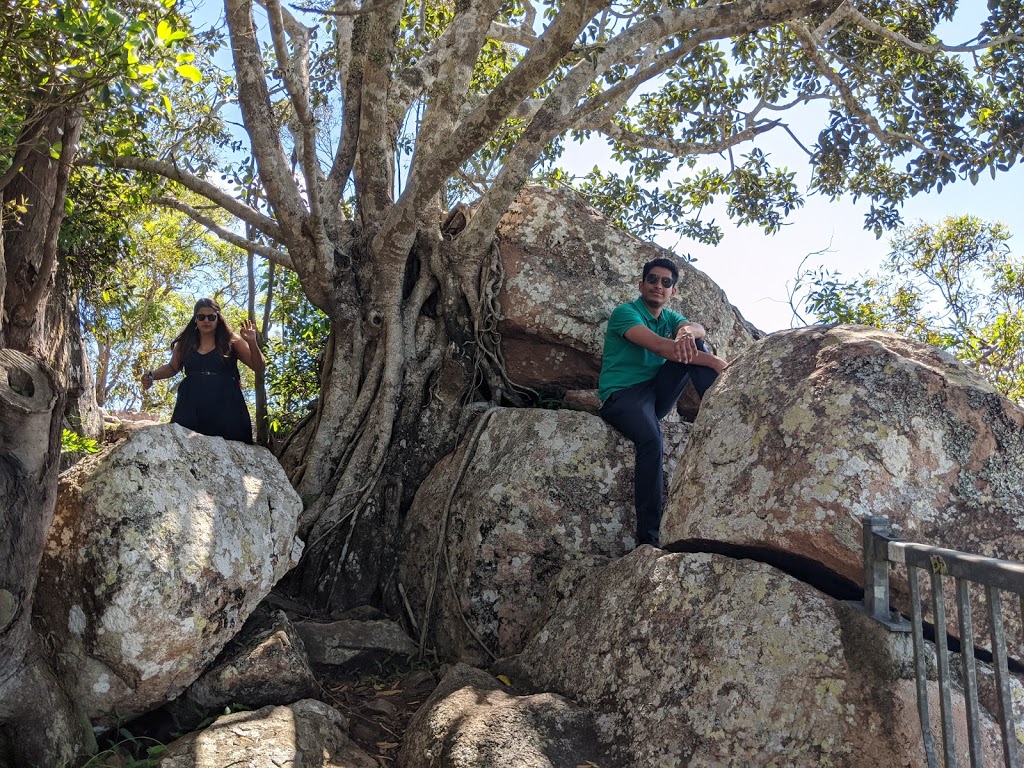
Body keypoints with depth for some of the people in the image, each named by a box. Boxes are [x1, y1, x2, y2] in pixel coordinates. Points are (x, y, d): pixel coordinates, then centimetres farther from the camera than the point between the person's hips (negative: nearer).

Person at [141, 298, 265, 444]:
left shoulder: (231, 341, 3)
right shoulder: (185, 342, 12)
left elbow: (259, 367, 2)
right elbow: (172, 367, 26)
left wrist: (252, 343, -14)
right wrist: (152, 375, 8)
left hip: (225, 407, -3)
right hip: (191, 406, 3)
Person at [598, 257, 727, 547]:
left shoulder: (670, 317, 16)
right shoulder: (625, 313, -5)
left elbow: (699, 329, -7)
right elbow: (658, 346, -22)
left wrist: (686, 331, -35)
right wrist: (718, 364, -27)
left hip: (656, 393, 7)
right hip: (622, 394, -7)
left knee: (694, 344, -8)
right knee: (652, 439, -37)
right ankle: (648, 539, -40)